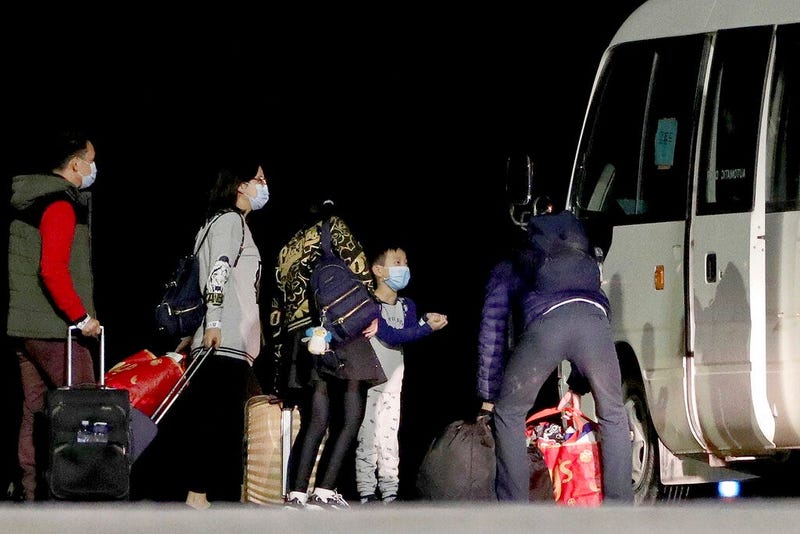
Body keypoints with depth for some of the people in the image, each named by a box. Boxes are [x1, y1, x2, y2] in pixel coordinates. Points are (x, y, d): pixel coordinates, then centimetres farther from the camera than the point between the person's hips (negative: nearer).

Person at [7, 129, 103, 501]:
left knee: (34, 412, 10)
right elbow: (53, 270, -23)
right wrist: (82, 317, -17)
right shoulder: (60, 205, -14)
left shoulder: (25, 201, 16)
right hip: (56, 330, -9)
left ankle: (31, 495, 11)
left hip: (22, 327, 9)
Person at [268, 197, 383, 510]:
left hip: (300, 339, 6)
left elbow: (276, 311, 25)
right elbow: (356, 264, -6)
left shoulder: (286, 251, 28)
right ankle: (325, 490, -17)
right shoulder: (333, 226, 13)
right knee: (350, 416, -6)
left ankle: (297, 495, -6)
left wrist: (279, 373, 25)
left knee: (316, 420, 5)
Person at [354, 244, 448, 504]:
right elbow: (390, 336, -21)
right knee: (368, 436, -7)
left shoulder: (407, 306, 12)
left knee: (390, 436, 6)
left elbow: (410, 331, -6)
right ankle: (366, 492, -6)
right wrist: (426, 327, -24)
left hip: (393, 380, 6)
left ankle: (390, 492, 6)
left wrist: (426, 321, -27)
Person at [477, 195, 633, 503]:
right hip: (593, 317, 2)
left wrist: (489, 396, 35)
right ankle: (619, 506, 13)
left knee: (509, 414, 18)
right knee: (612, 415, 21)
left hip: (546, 322, -2)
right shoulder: (582, 261, 46)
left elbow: (492, 332, 32)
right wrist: (578, 386, 51)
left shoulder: (507, 268, 37)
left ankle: (513, 509, 12)